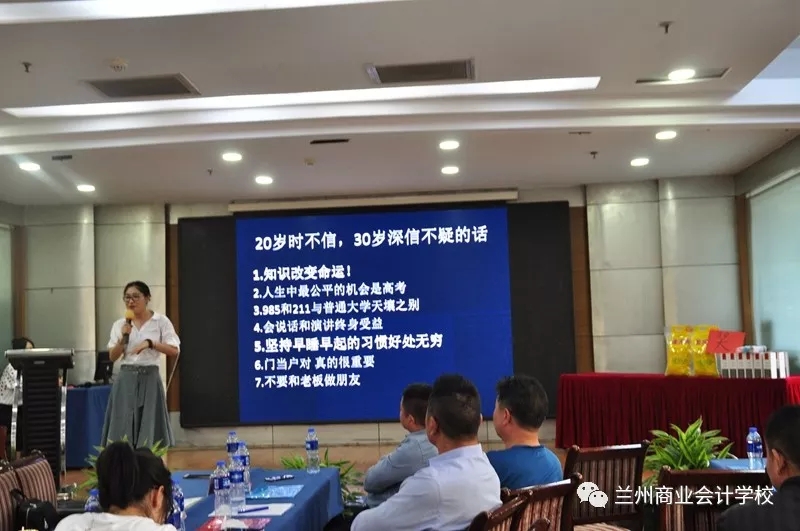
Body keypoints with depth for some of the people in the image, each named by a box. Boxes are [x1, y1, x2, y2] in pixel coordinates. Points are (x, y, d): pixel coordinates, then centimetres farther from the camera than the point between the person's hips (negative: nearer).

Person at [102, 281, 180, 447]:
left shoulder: (161, 321, 0)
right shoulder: (120, 325, 8)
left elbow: (174, 350, -6)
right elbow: (112, 357, 6)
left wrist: (150, 343, -17)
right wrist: (123, 338, -9)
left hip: (150, 378, -2)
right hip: (126, 379, 2)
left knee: (150, 427, -2)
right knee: (123, 427, 0)